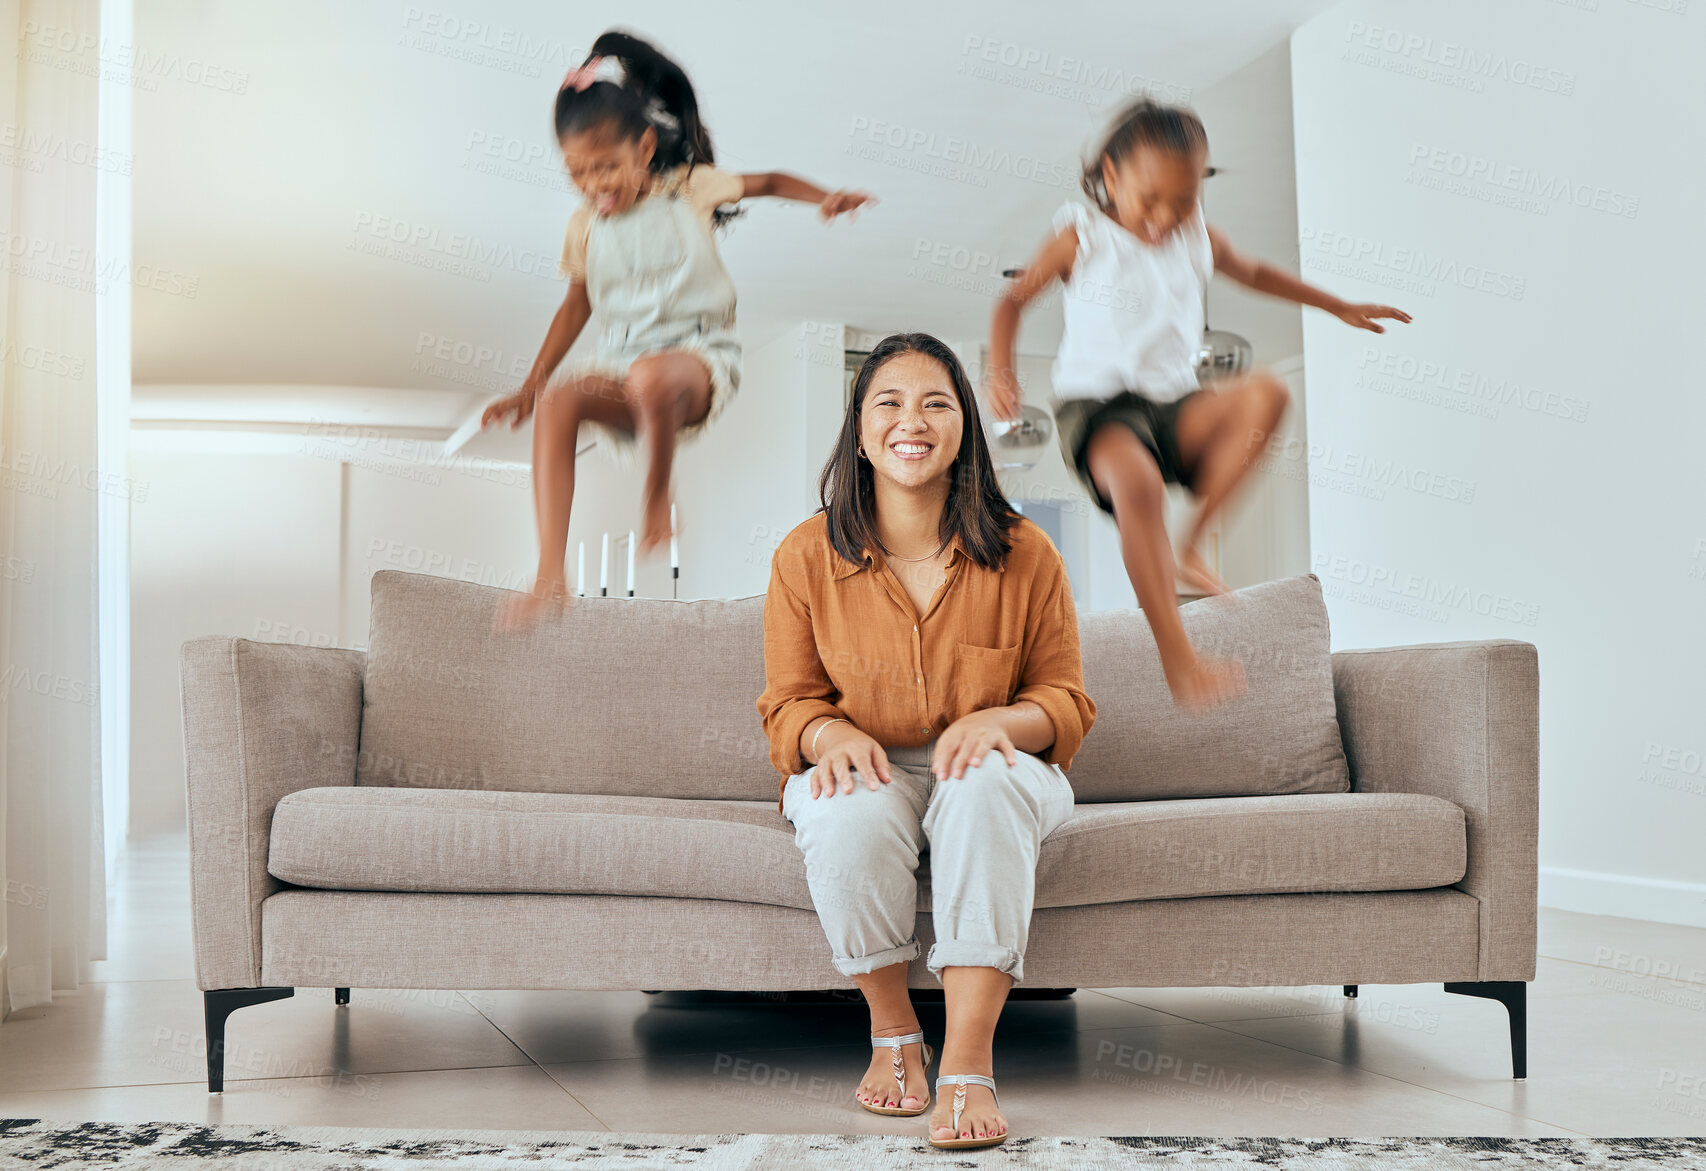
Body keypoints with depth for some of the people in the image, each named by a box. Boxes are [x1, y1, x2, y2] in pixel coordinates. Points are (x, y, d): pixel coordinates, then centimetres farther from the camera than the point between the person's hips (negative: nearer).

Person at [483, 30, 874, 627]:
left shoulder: (689, 188, 3)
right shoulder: (584, 226, 11)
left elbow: (770, 182, 15)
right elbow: (576, 307, 22)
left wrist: (825, 198, -5)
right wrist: (530, 386, 19)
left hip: (699, 357, -4)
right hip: (621, 364, 4)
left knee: (650, 377, -43)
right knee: (556, 401, -32)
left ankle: (659, 494, -14)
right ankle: (550, 577, -38)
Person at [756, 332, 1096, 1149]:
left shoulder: (1024, 554, -5)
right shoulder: (806, 557, -4)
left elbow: (1066, 700, 1)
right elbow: (789, 704, 4)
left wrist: (999, 721, -22)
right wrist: (834, 733, -20)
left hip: (991, 767, 0)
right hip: (865, 771, 1)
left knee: (986, 787, -37)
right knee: (850, 813, -36)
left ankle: (967, 1065, -37)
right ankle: (891, 1030, -13)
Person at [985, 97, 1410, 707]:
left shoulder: (1198, 239, 10)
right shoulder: (1083, 238, -2)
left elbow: (1254, 272, 29)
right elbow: (1014, 299, 4)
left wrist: (1342, 307, 36)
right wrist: (999, 369, -14)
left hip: (1176, 407, 5)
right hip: (1096, 407, -5)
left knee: (1265, 393, -25)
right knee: (1136, 481, -39)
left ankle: (1190, 546, -15)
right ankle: (1177, 657, -34)